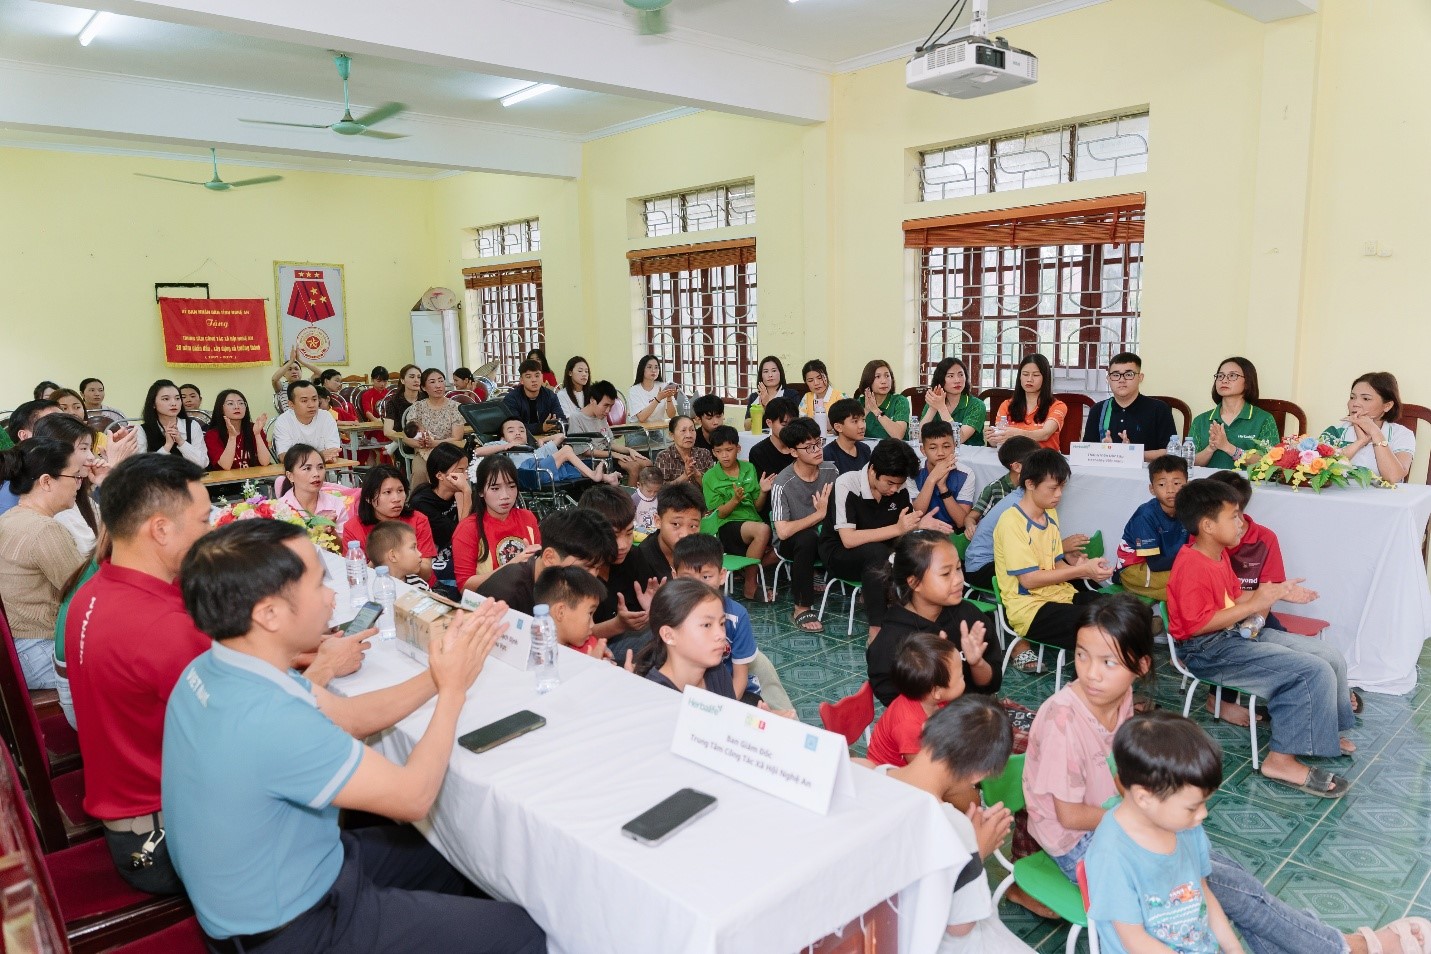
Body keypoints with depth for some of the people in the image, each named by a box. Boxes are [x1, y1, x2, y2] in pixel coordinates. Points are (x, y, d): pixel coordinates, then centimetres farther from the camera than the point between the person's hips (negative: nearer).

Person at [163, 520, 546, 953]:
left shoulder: (215, 669, -7)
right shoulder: (268, 720, -36)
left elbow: (350, 716, 3)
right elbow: (414, 795, -24)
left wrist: (441, 670, -5)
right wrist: (454, 689, -12)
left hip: (259, 884, 9)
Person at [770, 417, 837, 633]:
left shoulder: (831, 471, -4)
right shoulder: (783, 484, -20)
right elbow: (783, 531, -28)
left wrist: (827, 508, -18)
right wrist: (820, 513, -23)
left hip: (823, 537, 4)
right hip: (790, 543, -4)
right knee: (808, 538, -38)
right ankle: (801, 609, -26)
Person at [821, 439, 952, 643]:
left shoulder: (899, 489, -7)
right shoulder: (847, 485, -23)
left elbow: (906, 527, 2)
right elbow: (848, 540, -29)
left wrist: (919, 524, -22)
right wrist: (897, 528, -32)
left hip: (879, 554, 5)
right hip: (838, 553, -5)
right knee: (876, 552, -36)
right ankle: (877, 630, -31)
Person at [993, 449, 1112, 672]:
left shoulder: (1050, 514, 12)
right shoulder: (1011, 522, -14)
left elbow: (1058, 564, 12)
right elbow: (1028, 579, -17)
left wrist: (1090, 570, -9)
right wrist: (1081, 570, -17)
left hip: (1059, 594, 8)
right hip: (1028, 606, -8)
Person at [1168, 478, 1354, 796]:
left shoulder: (1219, 554, 10)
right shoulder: (1191, 566, -22)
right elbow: (1197, 624, -26)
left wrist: (1277, 592, 7)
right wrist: (1253, 604, -22)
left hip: (1238, 634, 11)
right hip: (1208, 651, -10)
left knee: (1331, 656, 8)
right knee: (1315, 671, -19)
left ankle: (1325, 731, 28)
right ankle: (1281, 759, -12)